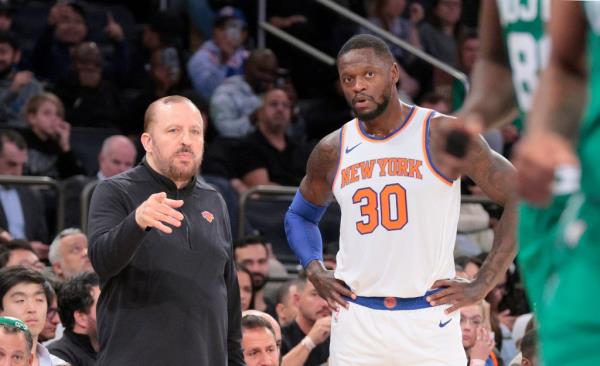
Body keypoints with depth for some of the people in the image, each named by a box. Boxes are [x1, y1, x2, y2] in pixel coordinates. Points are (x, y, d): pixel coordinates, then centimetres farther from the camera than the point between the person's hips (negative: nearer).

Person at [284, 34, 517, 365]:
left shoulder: (444, 135, -4)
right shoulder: (332, 151, 9)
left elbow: (521, 197, -4)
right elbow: (300, 215, 28)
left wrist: (482, 285, -7)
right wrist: (315, 272, 8)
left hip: (429, 318, -3)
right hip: (355, 320, 3)